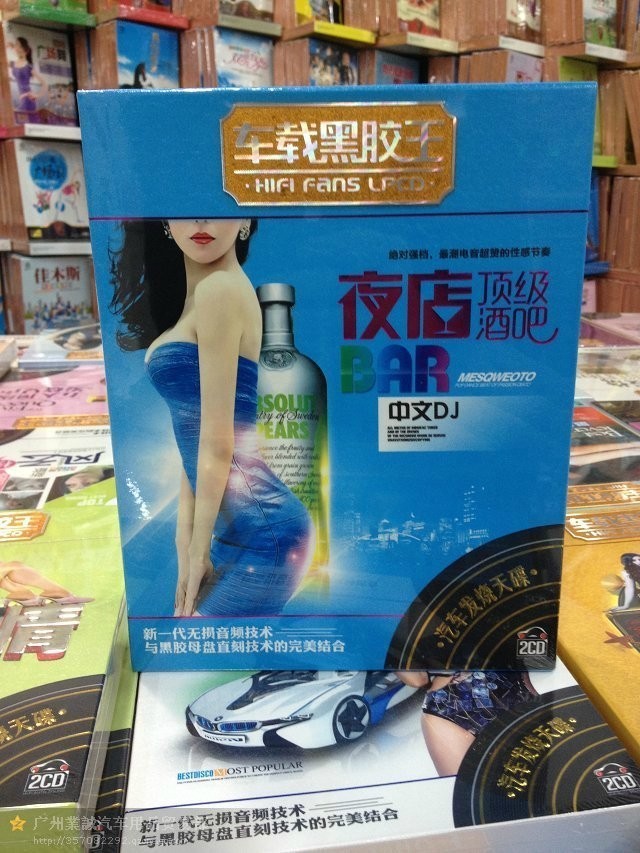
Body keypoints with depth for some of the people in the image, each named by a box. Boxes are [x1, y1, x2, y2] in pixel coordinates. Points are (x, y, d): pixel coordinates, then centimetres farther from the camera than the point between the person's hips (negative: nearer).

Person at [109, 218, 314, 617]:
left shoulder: (220, 288, -13)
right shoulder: (192, 292, 15)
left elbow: (218, 440, -14)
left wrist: (200, 548, -6)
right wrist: (185, 536, 13)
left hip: (258, 531, -9)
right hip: (239, 529, 9)